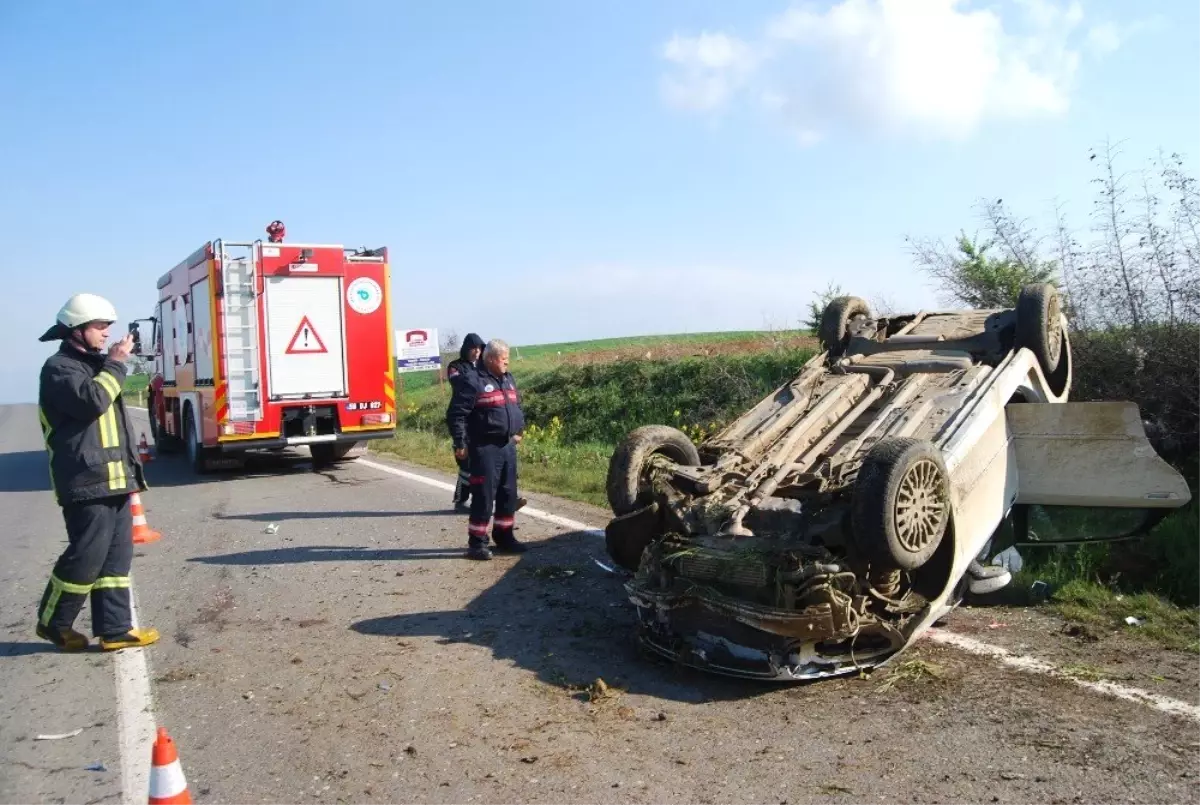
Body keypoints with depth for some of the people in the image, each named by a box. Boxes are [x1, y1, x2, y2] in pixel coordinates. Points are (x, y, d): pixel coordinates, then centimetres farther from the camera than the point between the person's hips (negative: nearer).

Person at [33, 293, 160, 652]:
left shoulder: (94, 364, 21)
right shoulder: (59, 368, -7)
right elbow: (92, 401, -26)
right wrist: (115, 364, -16)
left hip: (114, 479, 9)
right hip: (87, 483, -9)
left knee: (116, 556, 8)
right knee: (87, 556, -4)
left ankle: (114, 628, 12)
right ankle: (53, 622, 15)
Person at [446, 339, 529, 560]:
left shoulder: (508, 379, 15)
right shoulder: (473, 381, -11)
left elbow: (517, 407, 28)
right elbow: (456, 414, -13)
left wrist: (519, 430, 19)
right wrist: (460, 443, -16)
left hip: (508, 446, 8)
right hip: (485, 448, -8)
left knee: (508, 494, 13)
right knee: (484, 496, -5)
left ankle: (504, 537, 25)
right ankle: (476, 543, 3)